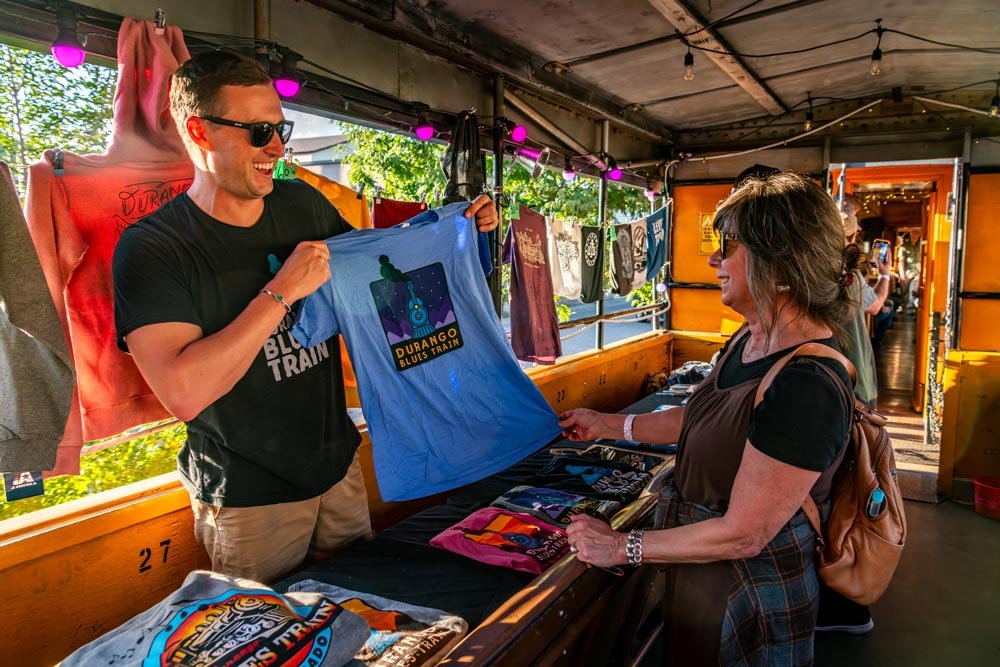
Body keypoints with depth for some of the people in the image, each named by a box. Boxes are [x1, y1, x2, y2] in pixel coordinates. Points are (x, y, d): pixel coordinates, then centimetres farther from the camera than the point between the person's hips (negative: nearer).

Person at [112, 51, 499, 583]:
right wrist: (283, 291, -28)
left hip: (338, 467, 5)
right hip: (247, 499, -5)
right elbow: (183, 394, -29)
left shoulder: (304, 205, -1)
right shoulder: (151, 248, -17)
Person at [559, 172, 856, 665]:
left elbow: (742, 535, -28)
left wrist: (624, 547, -19)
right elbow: (699, 420, 12)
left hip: (750, 604, -8)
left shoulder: (807, 387, -32)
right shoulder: (751, 340, -3)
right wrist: (606, 425, 12)